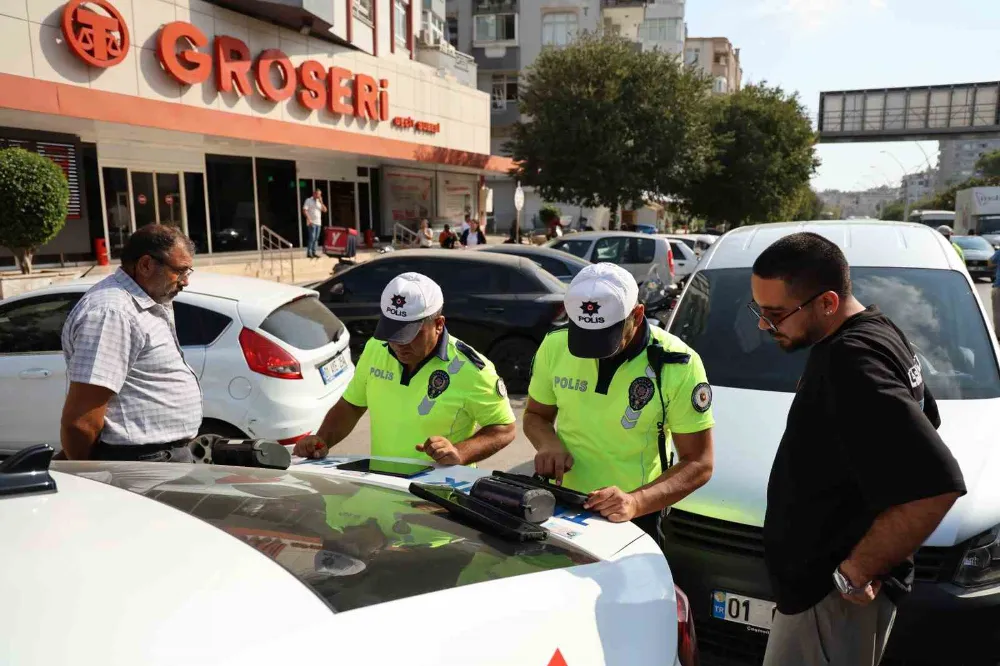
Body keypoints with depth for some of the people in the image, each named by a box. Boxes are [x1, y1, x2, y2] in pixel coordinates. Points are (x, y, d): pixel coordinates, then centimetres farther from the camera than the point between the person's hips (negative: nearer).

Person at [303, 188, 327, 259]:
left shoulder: (319, 202, 17)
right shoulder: (308, 200, -2)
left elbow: (325, 210, 9)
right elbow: (304, 210, -10)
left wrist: (321, 202, -2)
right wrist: (309, 219, -19)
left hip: (318, 223, 7)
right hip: (311, 223, -6)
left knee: (316, 238, 5)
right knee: (312, 238, -12)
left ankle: (313, 252, 10)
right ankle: (309, 253, -9)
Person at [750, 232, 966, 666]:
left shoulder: (850, 364, -28)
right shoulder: (878, 332, 4)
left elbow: (937, 486, -35)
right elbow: (924, 417, 20)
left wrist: (856, 572, -23)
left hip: (831, 596, -10)